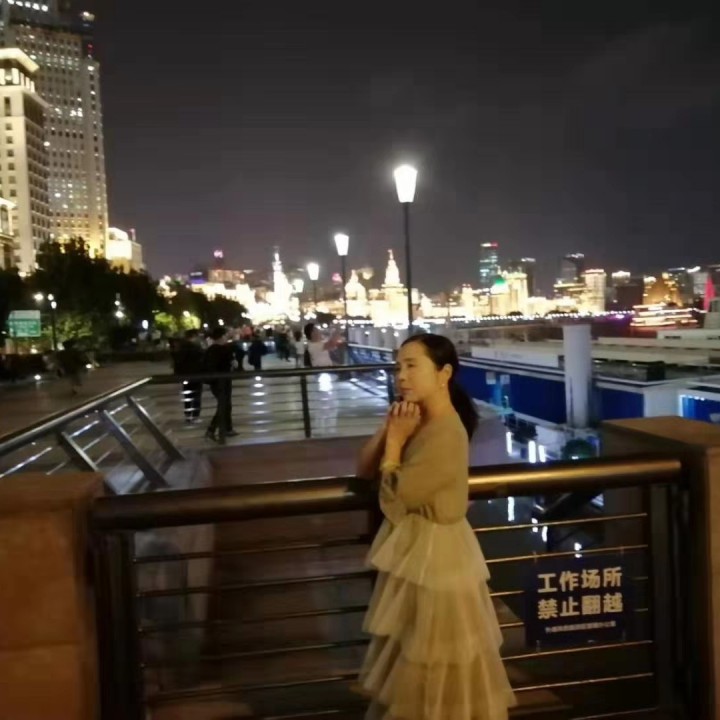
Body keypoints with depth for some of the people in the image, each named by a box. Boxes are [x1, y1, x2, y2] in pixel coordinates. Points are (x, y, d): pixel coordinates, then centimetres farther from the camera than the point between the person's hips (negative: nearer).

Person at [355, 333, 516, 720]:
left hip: (434, 555, -9)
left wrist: (395, 439, -15)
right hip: (416, 549, 9)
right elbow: (363, 469, 4)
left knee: (435, 665, 9)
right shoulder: (420, 422, 3)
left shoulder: (445, 433, -26)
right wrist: (388, 428, -9)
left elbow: (393, 498, -24)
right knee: (416, 655, 25)